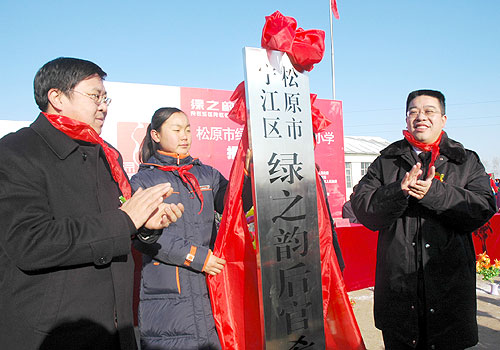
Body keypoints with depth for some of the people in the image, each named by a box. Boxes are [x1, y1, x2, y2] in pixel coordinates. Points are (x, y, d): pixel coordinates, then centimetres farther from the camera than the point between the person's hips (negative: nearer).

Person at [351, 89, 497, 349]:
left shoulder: (466, 162, 8)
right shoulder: (386, 162, 7)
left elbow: (483, 208, -6)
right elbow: (362, 208, -3)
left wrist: (435, 193, -19)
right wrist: (398, 192, -20)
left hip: (450, 283, 0)